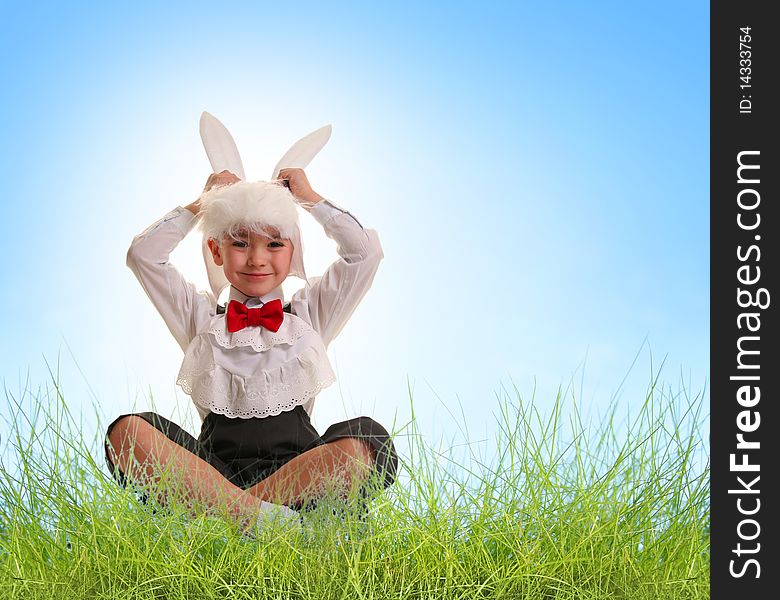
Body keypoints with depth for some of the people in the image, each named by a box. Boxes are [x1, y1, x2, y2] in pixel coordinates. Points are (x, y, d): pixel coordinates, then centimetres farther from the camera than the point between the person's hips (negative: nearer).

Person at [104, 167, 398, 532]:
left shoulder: (308, 314, 19)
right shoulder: (201, 317, 19)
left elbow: (365, 252, 10)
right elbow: (142, 254, 11)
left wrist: (310, 198, 19)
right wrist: (203, 203, 18)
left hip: (296, 467, 0)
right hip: (213, 469, 0)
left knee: (366, 443, -34)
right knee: (127, 431, -28)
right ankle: (255, 516, -41)